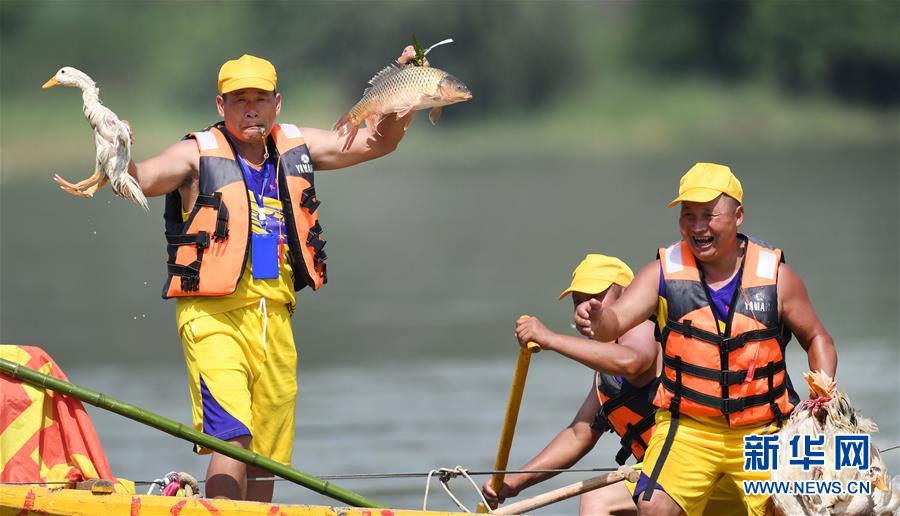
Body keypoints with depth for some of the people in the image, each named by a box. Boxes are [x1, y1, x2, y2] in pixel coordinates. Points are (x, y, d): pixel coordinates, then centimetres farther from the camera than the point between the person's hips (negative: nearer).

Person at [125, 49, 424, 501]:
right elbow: (139, 181, -16)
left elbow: (378, 142, 19)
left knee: (267, 454, 10)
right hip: (214, 312, -6)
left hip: (274, 316, 6)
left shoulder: (295, 147, 13)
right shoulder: (199, 154, -2)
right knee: (231, 438, -22)